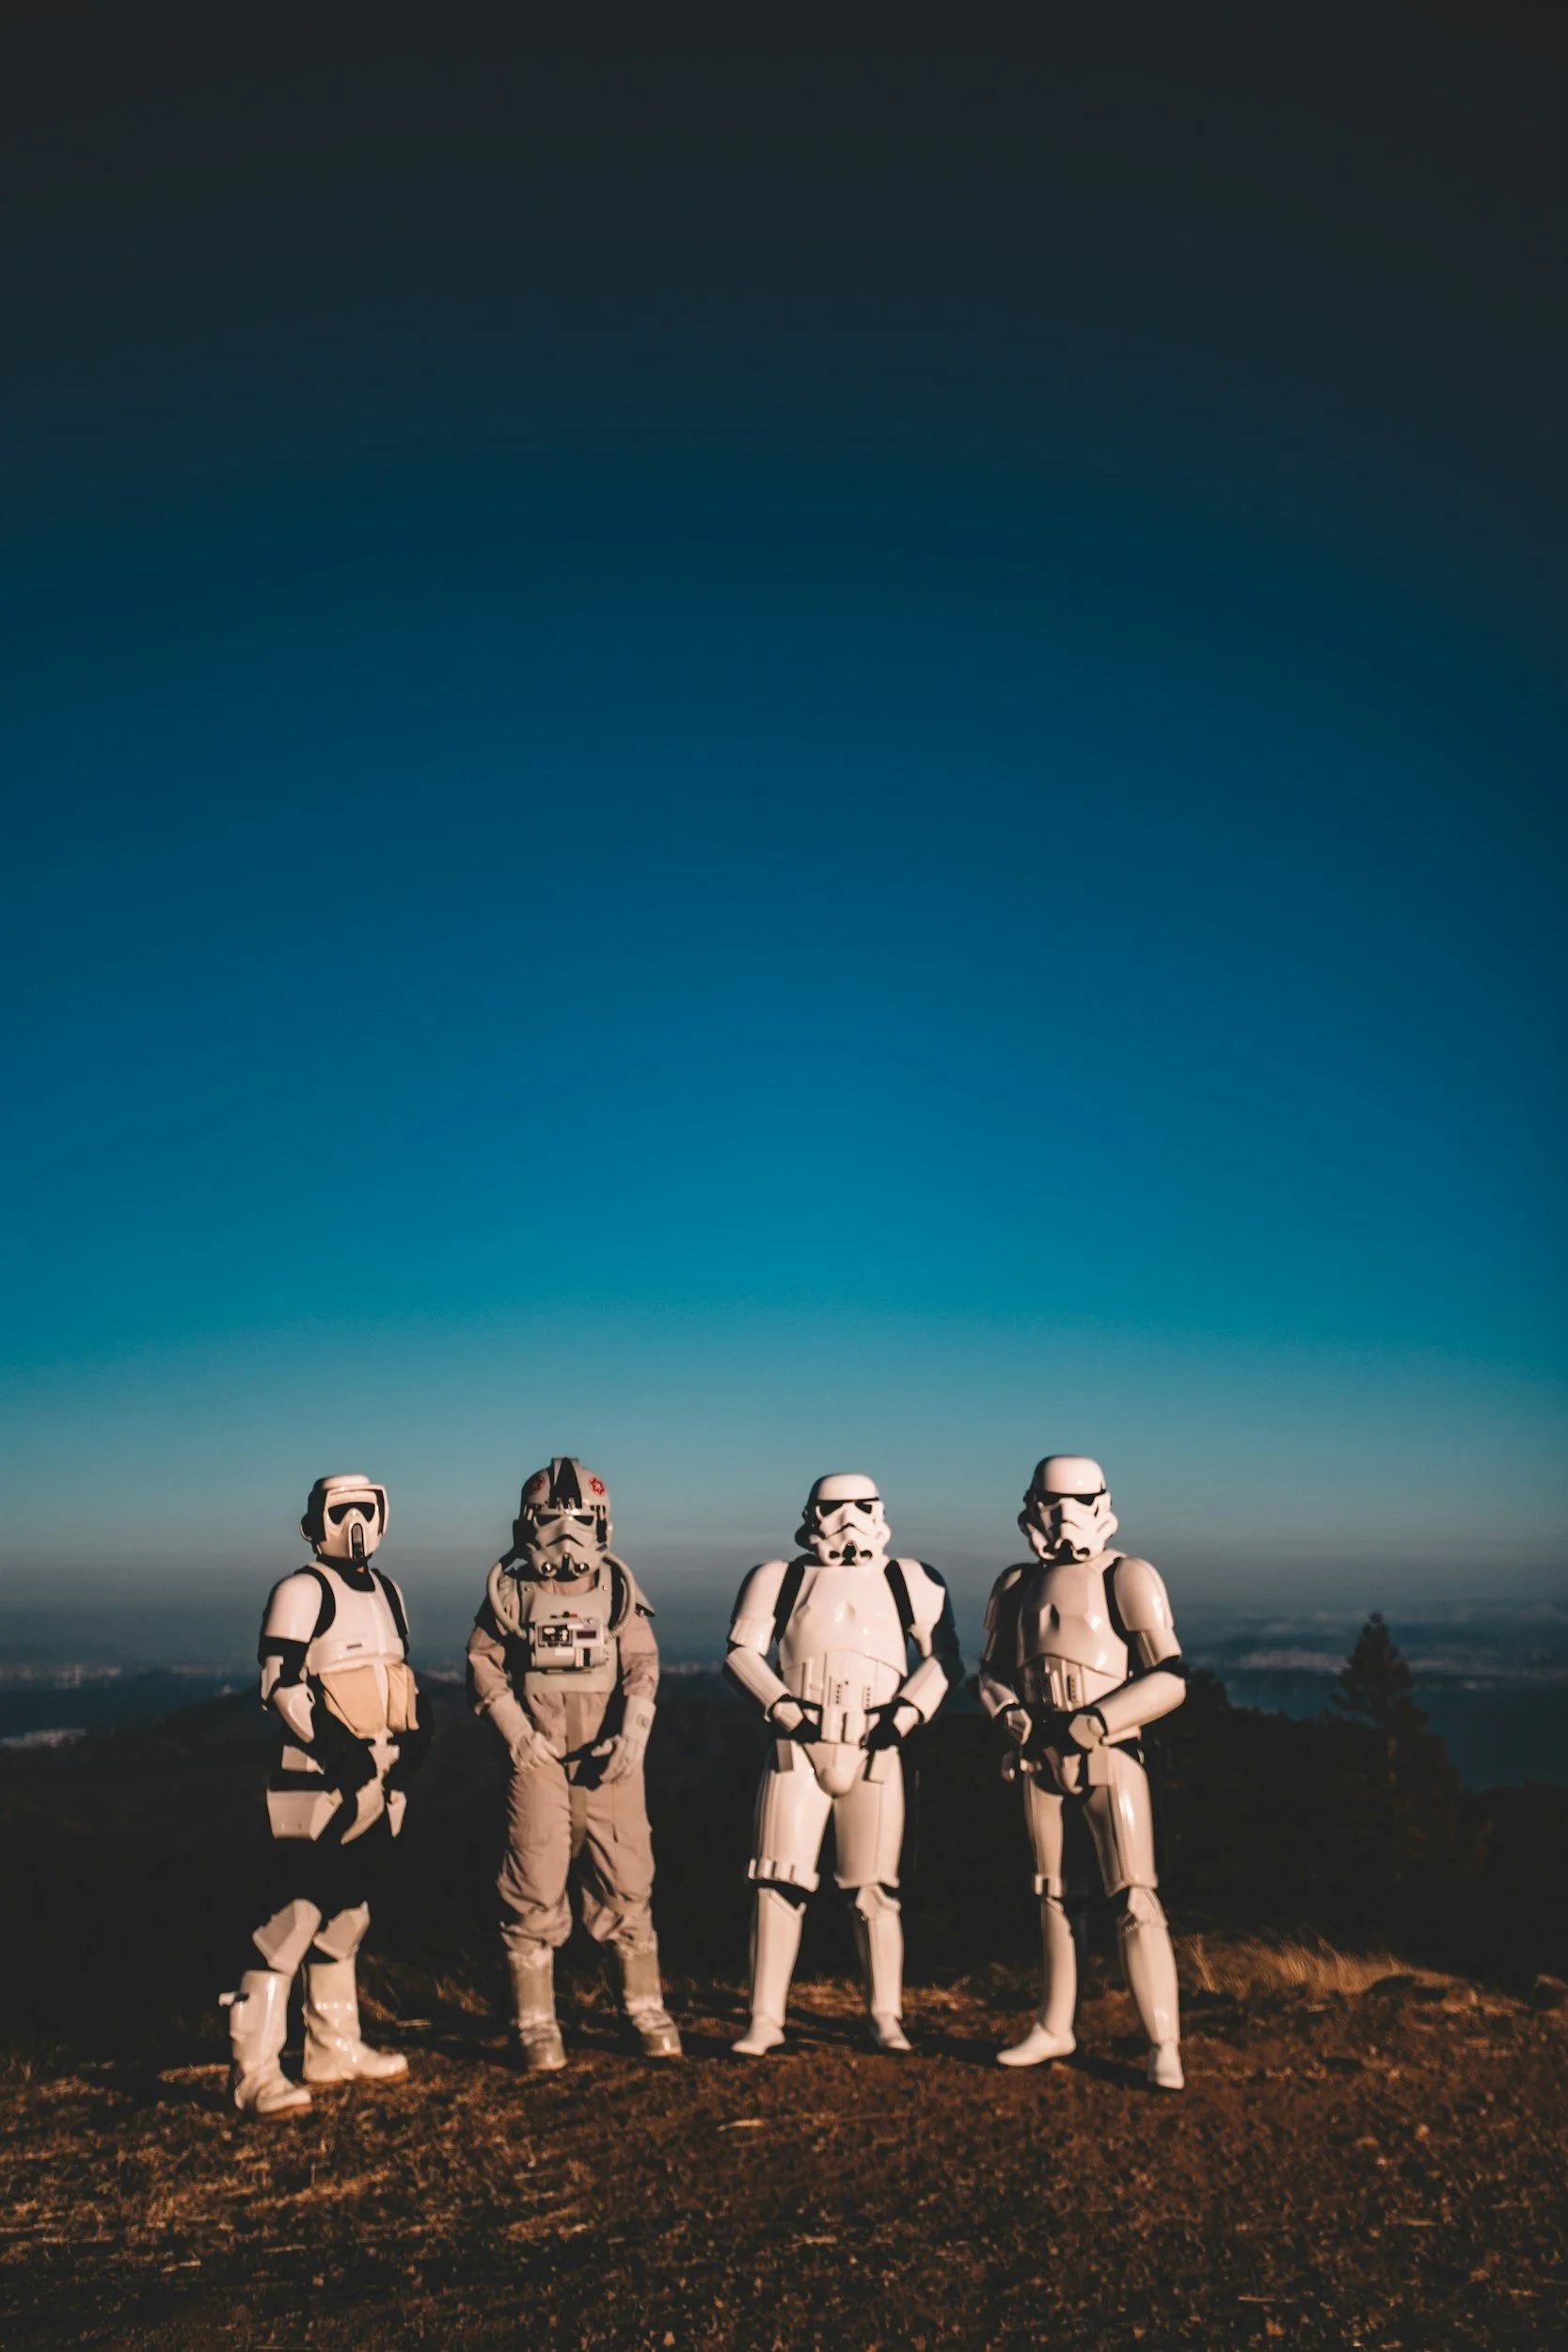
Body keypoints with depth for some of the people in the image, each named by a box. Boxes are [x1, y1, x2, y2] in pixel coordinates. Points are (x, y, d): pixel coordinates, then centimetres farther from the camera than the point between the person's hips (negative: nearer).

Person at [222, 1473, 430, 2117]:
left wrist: (412, 1743, 13)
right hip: (318, 1782, -8)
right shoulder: (303, 1591, -10)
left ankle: (334, 2047, 28)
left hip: (377, 1780, 8)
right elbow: (280, 1683, -18)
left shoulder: (385, 1591, 15)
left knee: (345, 1911, 16)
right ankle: (254, 2071, -4)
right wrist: (338, 1749, -21)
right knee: (294, 1914, -9)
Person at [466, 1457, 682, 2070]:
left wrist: (632, 1733, -9)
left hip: (609, 1760, 1)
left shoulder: (617, 1586, 3)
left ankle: (646, 2008, 20)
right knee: (534, 1888, 0)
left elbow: (642, 1665, 3)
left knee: (626, 1882, 5)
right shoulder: (510, 1587, 0)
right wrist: (517, 1732, -5)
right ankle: (535, 2023, 13)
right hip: (538, 1760, -1)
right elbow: (483, 1663, 4)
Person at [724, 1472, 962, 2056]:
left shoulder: (909, 1581, 9)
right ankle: (765, 2019, 6)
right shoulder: (780, 1578, 8)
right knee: (779, 1881, -4)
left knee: (874, 1889, 4)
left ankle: (885, 2017, 17)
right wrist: (781, 1707, -10)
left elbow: (944, 1656, 6)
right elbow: (742, 1650, 3)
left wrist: (908, 1710, -8)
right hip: (798, 1748, 0)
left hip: (874, 1751, 0)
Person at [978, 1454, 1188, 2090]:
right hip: (1039, 1759, 5)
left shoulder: (1125, 1578, -6)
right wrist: (1009, 1713, -6)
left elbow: (1170, 1677, -11)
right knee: (1052, 1895, 14)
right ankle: (1054, 2028, 27)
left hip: (1108, 1758, -5)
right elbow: (992, 1671, 15)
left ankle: (1164, 2048, -1)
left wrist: (1097, 1721, -19)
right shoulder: (1018, 1583, 9)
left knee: (1133, 1899, -8)